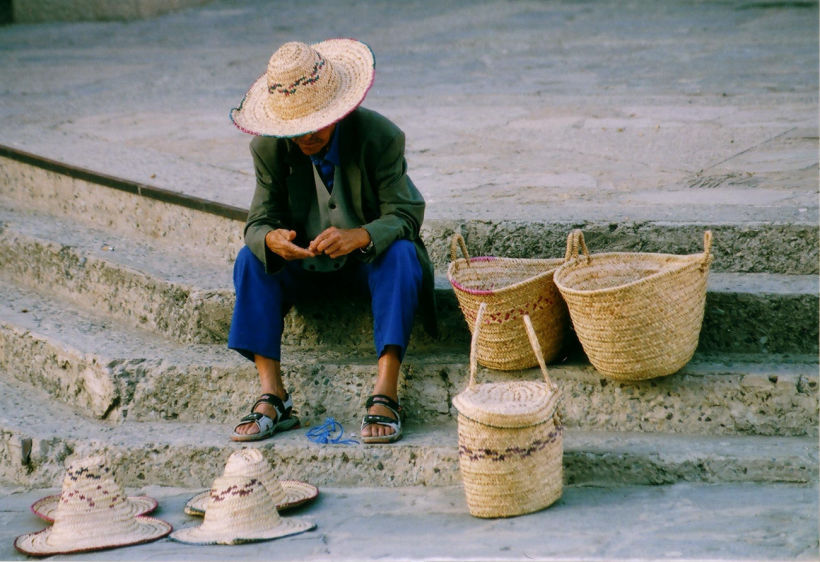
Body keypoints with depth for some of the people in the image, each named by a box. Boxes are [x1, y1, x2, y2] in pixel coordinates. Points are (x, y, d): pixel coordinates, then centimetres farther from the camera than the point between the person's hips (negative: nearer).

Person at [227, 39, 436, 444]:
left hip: (370, 261, -2)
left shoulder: (380, 136, -19)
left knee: (401, 254, -34)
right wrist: (270, 238, -38)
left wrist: (361, 236, -43)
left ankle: (385, 393, -41)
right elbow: (259, 220, -11)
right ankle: (272, 395, -30)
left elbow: (404, 216, -21)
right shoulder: (269, 148, -11)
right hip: (305, 267, 2)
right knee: (250, 259, -25)